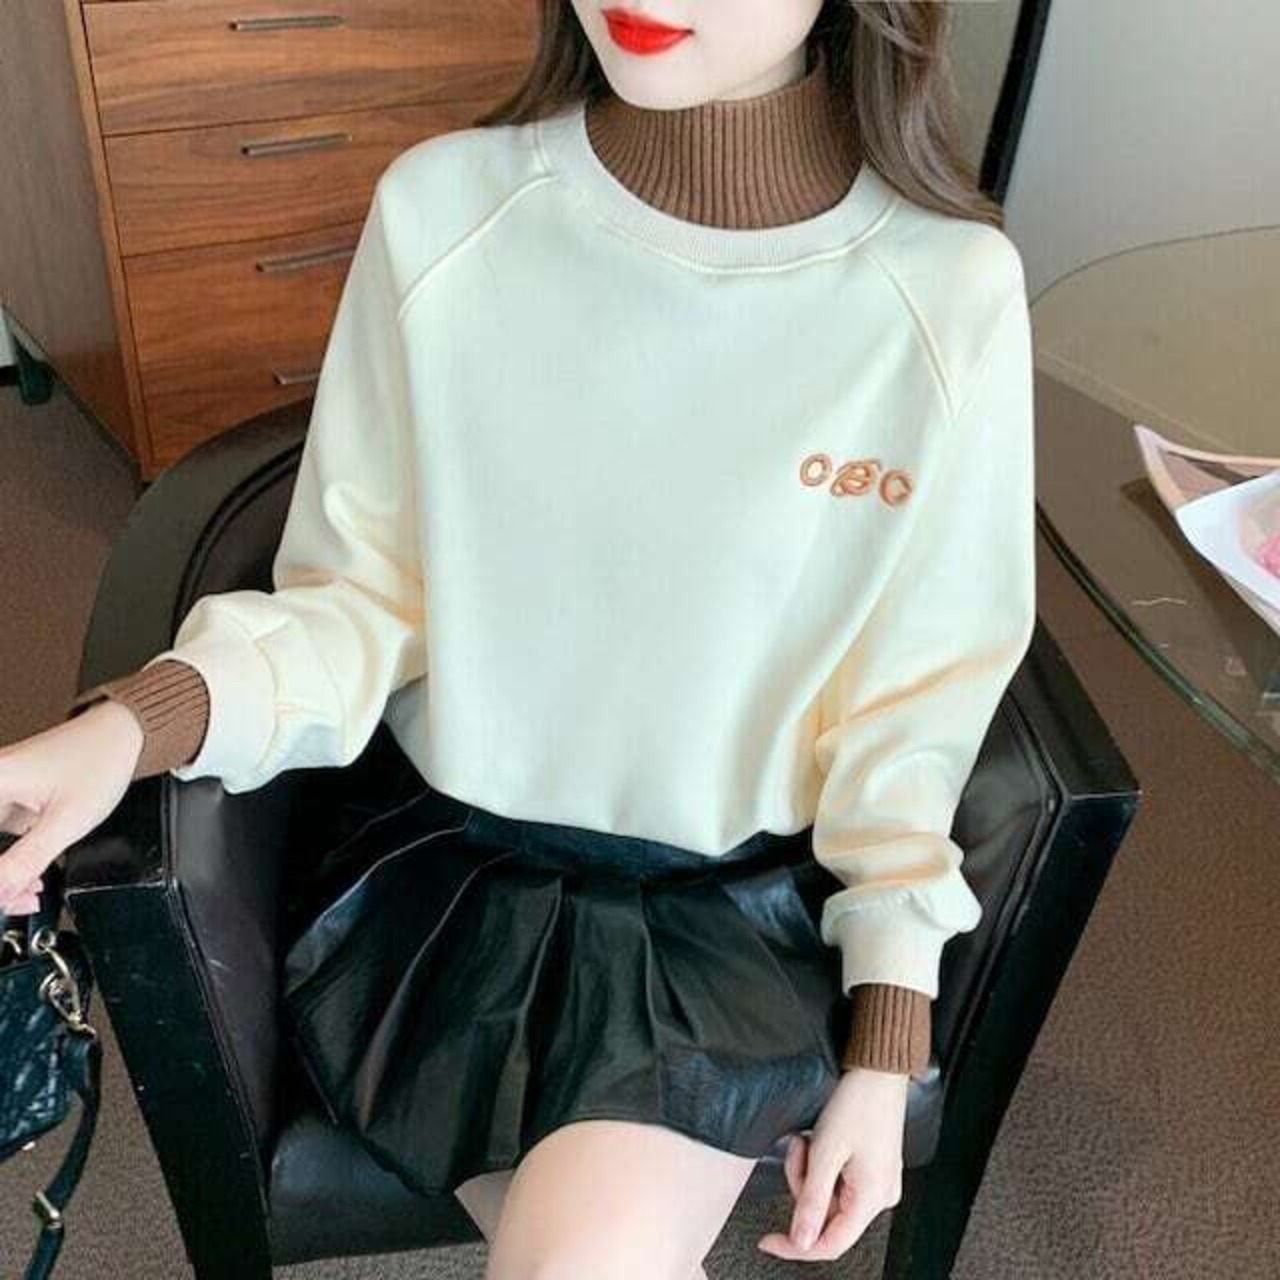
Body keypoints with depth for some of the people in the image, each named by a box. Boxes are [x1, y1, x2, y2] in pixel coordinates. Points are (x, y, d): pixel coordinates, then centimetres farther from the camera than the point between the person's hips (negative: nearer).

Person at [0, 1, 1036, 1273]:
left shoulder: (951, 292, -13)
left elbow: (915, 710, -4)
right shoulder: (442, 210, -12)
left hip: (743, 895, 0)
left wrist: (883, 1056, -3)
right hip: (465, 854, 1)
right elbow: (364, 599, -4)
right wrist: (133, 720, -23)